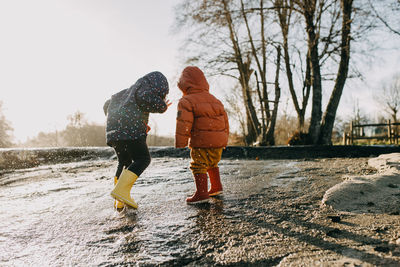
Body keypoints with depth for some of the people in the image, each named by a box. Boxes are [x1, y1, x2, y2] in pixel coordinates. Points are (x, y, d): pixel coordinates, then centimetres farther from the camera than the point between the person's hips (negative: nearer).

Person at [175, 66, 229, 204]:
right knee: (212, 163, 25)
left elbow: (183, 123, -16)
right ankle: (216, 186, 34)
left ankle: (201, 193, -6)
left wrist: (180, 142, -13)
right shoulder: (214, 100, 19)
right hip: (219, 141, 8)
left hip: (202, 141, -8)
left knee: (198, 165, -1)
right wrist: (224, 139, 26)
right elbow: (225, 120, 20)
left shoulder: (186, 101, -5)